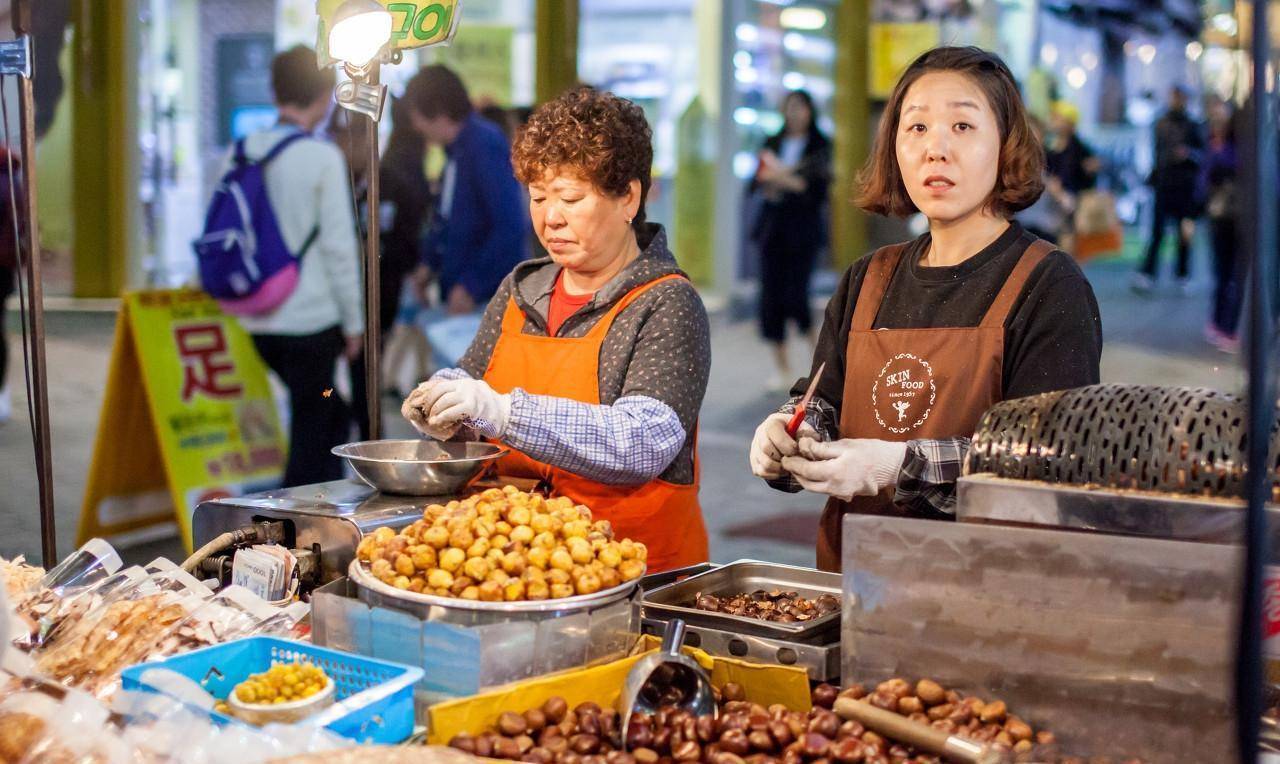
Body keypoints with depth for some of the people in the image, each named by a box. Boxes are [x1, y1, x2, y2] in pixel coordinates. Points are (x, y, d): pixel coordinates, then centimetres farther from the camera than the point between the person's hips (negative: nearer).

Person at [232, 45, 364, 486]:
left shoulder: (241, 153, 4)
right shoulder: (322, 157, -11)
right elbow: (338, 246, -11)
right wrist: (354, 321, -2)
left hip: (258, 322, 6)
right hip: (312, 318, -6)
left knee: (331, 416, 21)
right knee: (311, 430, 5)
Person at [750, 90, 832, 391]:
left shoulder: (820, 145, 1)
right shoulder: (773, 143, 13)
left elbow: (820, 188, -9)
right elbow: (757, 182, 9)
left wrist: (787, 180, -19)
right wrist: (767, 185, -12)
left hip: (803, 229, -4)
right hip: (772, 227, 4)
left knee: (795, 296, -12)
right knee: (770, 297, 0)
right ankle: (782, 368, 10)